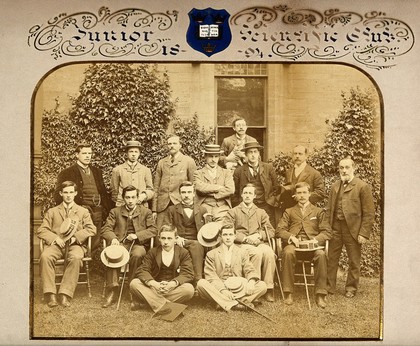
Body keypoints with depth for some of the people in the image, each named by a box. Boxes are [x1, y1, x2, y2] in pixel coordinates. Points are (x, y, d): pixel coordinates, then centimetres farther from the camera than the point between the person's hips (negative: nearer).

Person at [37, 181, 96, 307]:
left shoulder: (83, 211, 20)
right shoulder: (52, 211, 22)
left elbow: (91, 229, 7)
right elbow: (41, 230, 12)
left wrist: (76, 237, -10)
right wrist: (55, 238, -8)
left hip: (75, 244, -1)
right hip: (56, 243, 1)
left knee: (75, 258, -37)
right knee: (45, 257, -33)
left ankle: (65, 295, -35)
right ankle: (50, 294, -31)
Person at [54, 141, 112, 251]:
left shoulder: (97, 172, 17)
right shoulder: (67, 173, 0)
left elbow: (104, 193, 22)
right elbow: (58, 196, -3)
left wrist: (107, 209, 11)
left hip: (97, 213, 5)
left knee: (95, 242, 2)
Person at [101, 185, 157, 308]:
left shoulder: (146, 212, 14)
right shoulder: (115, 212, 17)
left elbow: (153, 230, 4)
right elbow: (105, 229, 7)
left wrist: (137, 235, -12)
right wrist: (113, 238, -15)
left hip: (138, 244, -1)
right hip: (120, 243, 1)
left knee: (137, 255, -37)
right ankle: (112, 291, -26)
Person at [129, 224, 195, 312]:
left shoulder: (183, 253, 5)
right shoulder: (153, 252, 9)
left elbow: (188, 274, -7)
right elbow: (142, 270, -4)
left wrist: (173, 284, -28)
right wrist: (153, 284, -26)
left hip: (174, 289, -1)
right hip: (154, 288, 1)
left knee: (189, 289, -32)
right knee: (134, 283, -24)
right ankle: (165, 305, -33)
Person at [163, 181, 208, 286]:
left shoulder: (202, 210, 19)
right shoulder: (172, 210, 16)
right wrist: (176, 238, -13)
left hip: (196, 243, 1)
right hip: (179, 243, -1)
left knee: (196, 245, -35)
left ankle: (197, 281, -39)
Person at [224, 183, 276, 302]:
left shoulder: (261, 212, 25)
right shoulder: (233, 212, 16)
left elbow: (271, 231, 15)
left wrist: (258, 235, -6)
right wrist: (245, 238, -10)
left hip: (260, 243, 2)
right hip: (241, 244, -2)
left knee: (269, 252, -33)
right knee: (257, 253, -35)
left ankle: (269, 288, -27)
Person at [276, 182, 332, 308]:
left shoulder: (318, 211, 23)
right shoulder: (289, 212, 25)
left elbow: (327, 232, 10)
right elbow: (279, 230, 11)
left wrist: (316, 240, -10)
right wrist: (291, 237, -10)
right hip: (293, 244, 0)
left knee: (321, 254, -35)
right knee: (288, 252, -36)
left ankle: (320, 295, -28)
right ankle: (288, 293, -29)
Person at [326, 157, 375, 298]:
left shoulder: (363, 187, -6)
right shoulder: (335, 186, 11)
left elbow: (369, 213, -8)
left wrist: (364, 233, -13)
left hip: (353, 229, -4)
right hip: (335, 228, 4)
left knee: (354, 261, 8)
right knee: (331, 259, 9)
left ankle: (351, 288, 24)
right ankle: (329, 287, 21)